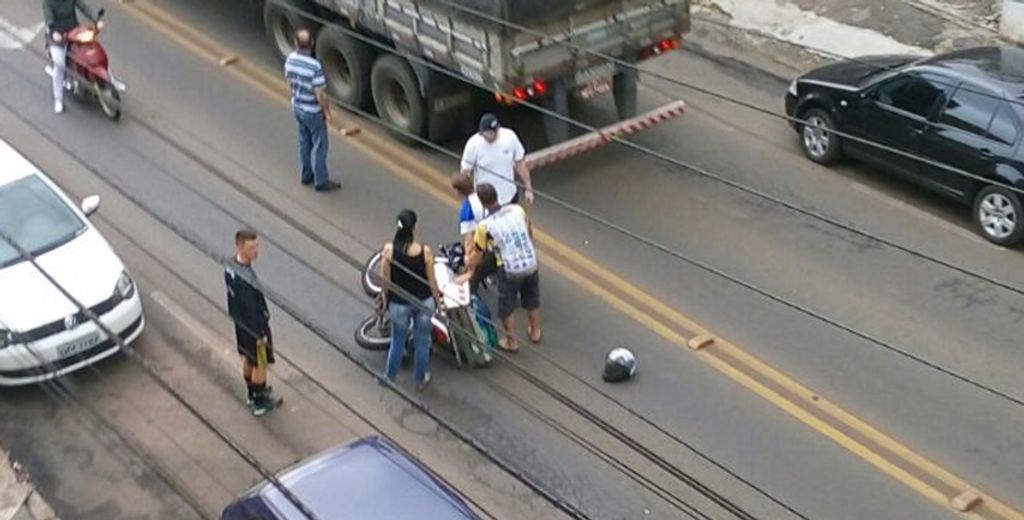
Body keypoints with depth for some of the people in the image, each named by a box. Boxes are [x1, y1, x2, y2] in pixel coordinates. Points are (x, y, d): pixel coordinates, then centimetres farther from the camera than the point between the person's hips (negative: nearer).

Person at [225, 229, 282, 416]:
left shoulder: (231, 266, -9)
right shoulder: (245, 280, -38)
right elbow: (251, 310, -28)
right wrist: (260, 334, -17)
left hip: (240, 323, 8)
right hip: (254, 327, -8)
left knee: (248, 359, 26)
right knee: (260, 365, 13)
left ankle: (253, 395, 45)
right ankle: (260, 403, 30)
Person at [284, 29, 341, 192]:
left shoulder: (290, 59, -9)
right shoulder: (315, 66, -31)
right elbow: (320, 94, -25)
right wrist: (328, 112, -10)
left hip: (297, 107, 7)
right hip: (313, 111, -7)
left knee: (304, 142, 22)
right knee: (319, 146, 8)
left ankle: (306, 175, 35)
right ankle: (321, 181, 18)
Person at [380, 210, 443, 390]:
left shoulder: (389, 249, -22)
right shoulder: (425, 252, -22)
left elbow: (385, 280, -10)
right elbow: (431, 281, -11)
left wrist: (385, 298, 9)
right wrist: (438, 299, 7)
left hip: (399, 304, 0)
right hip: (424, 302, 0)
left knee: (398, 343, 21)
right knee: (422, 343, 20)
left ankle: (390, 378, 40)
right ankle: (421, 380, 38)